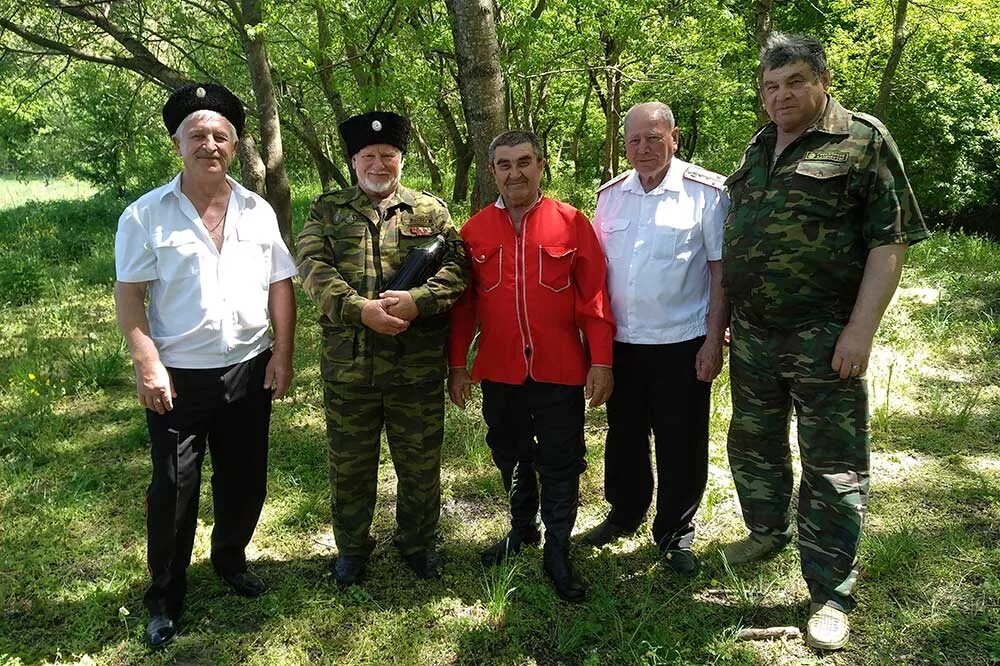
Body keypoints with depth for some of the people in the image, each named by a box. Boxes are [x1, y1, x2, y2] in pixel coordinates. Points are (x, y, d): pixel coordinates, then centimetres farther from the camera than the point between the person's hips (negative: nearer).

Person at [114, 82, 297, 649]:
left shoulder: (259, 212, 4)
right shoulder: (146, 215, -5)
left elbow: (280, 285, 6)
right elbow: (129, 294, -7)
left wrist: (283, 353, -1)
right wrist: (148, 363, -15)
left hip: (249, 370, 3)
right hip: (178, 375, -3)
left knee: (244, 477, 15)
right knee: (173, 489, 6)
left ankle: (231, 559, 40)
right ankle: (165, 598, 24)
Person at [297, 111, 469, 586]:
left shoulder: (431, 210, 8)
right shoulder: (327, 210, 8)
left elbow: (456, 267, -3)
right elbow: (313, 267, -6)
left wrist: (416, 301, -21)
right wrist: (360, 309, -20)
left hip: (418, 366, 0)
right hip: (348, 364, 0)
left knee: (420, 463, 12)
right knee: (349, 466, 13)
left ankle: (418, 542, 35)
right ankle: (351, 548, 34)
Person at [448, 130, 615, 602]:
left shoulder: (571, 222, -4)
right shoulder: (475, 231, 2)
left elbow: (594, 296, -5)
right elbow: (464, 303, 6)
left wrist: (601, 360, -8)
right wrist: (457, 364, 4)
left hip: (560, 370, -2)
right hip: (499, 371, 3)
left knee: (560, 465, 7)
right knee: (511, 457, 19)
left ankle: (557, 553, 23)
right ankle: (521, 528, 42)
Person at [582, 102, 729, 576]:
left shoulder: (707, 191, -6)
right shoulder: (610, 195, 7)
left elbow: (721, 271, -6)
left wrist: (713, 341, -10)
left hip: (682, 342, -4)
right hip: (620, 341, 4)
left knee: (681, 445, 6)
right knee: (623, 435, 17)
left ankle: (676, 533, 25)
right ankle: (624, 514, 37)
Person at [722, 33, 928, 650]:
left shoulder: (862, 140, -6)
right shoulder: (758, 149, 13)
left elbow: (889, 241, -11)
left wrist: (860, 331, -18)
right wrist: (722, 321, 15)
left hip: (823, 338, -6)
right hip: (752, 333, 7)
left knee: (833, 467, 1)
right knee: (753, 444, 19)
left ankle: (832, 593, 14)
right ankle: (768, 532, 42)